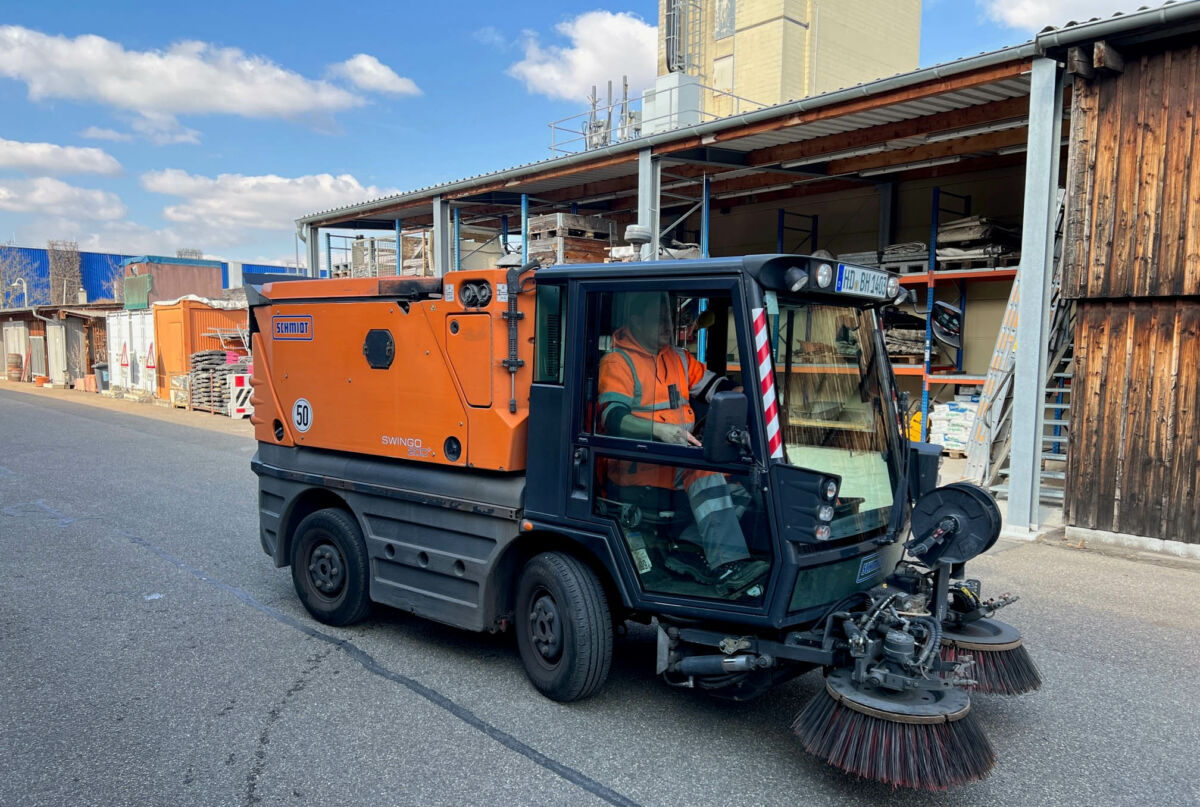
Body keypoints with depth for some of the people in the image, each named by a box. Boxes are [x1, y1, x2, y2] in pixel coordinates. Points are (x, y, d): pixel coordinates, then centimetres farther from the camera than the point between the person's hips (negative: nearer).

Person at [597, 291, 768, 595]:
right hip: (634, 464, -6)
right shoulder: (617, 362, -3)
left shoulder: (679, 359, 20)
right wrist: (659, 429, -34)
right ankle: (725, 564, -33)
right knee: (704, 468, -30)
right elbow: (612, 417, -17)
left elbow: (714, 385, 16)